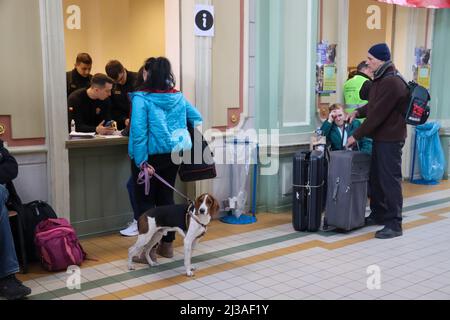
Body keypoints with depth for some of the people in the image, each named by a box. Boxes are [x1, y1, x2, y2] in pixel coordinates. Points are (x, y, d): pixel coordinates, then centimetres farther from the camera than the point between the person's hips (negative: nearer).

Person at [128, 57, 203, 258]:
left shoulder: (141, 98, -13)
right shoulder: (178, 97, 3)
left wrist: (142, 161, -21)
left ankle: (148, 248, 7)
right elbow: (197, 119, 10)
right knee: (166, 197, 15)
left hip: (151, 156, -5)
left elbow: (138, 131, -20)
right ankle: (167, 245, 22)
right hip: (173, 154, 5)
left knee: (146, 201, 5)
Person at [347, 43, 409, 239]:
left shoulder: (392, 83, -21)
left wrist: (357, 135, -16)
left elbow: (378, 114, -22)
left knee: (390, 180, -5)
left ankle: (394, 225, 2)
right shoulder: (381, 79, 12)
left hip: (390, 139, -10)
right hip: (379, 137, 10)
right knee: (376, 177, 16)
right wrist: (358, 112, 6)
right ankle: (379, 214, 29)